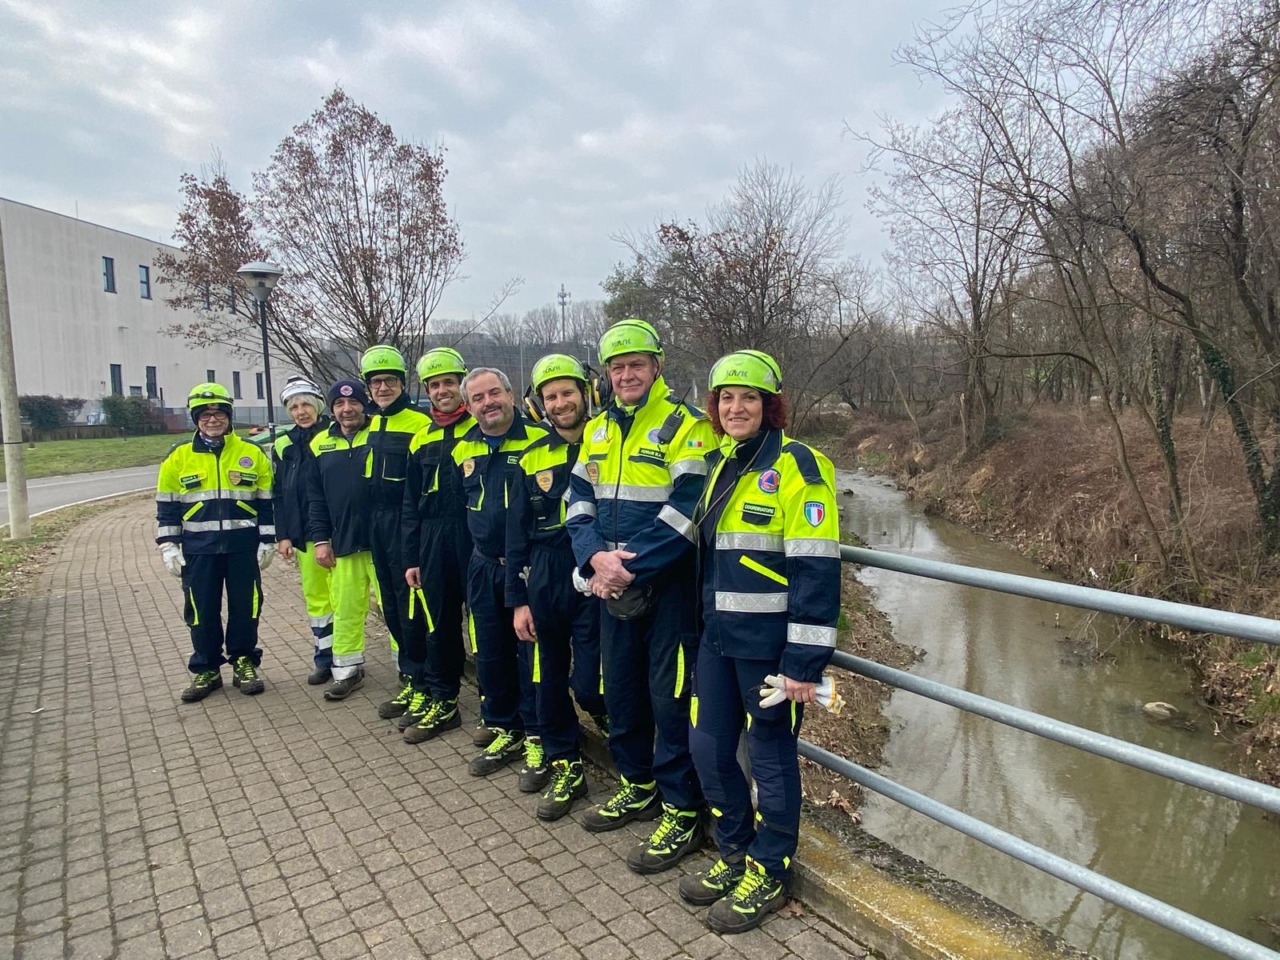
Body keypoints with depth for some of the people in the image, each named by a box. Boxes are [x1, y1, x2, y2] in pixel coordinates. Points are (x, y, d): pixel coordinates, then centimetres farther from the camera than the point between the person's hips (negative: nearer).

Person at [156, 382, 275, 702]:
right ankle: (206, 670, 21)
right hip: (198, 549, 1)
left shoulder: (252, 454, 2)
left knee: (244, 607, 6)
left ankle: (244, 664, 21)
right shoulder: (178, 458, 3)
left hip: (243, 546, 0)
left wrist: (267, 542, 1)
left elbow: (267, 502, 4)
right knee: (201, 611, 7)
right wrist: (168, 547, -1)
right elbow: (167, 507, 6)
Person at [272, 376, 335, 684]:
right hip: (304, 535, 4)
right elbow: (278, 494, 13)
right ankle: (325, 657, 22)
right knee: (315, 595, 11)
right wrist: (282, 535, 7)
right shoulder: (283, 445, 10)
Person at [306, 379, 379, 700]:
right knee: (345, 610, 13)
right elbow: (316, 498, 12)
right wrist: (320, 539, 5)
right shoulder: (320, 444, 10)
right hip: (343, 543, 4)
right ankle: (347, 671, 28)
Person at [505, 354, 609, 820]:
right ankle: (565, 767, 30)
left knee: (588, 683, -5)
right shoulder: (531, 460, 7)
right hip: (544, 584, 4)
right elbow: (517, 534, 8)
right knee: (549, 679, 11)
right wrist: (517, 599, 5)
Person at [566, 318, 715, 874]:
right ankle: (639, 786, 36)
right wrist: (596, 557, -11)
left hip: (669, 585, -6)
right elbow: (579, 500, 7)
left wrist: (629, 569, -19)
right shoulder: (597, 431, 11)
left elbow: (685, 512, -19)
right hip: (613, 585, 7)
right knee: (620, 690, 17)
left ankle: (683, 812, 16)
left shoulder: (685, 426, -10)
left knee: (670, 697, 0)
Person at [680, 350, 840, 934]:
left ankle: (768, 874, 30)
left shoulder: (796, 465, -13)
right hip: (717, 637, 8)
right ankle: (734, 853, 37)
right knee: (708, 747, 15)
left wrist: (805, 662, -20)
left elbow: (816, 569, -18)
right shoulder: (720, 464, 11)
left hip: (769, 644, -7)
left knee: (770, 756, 8)